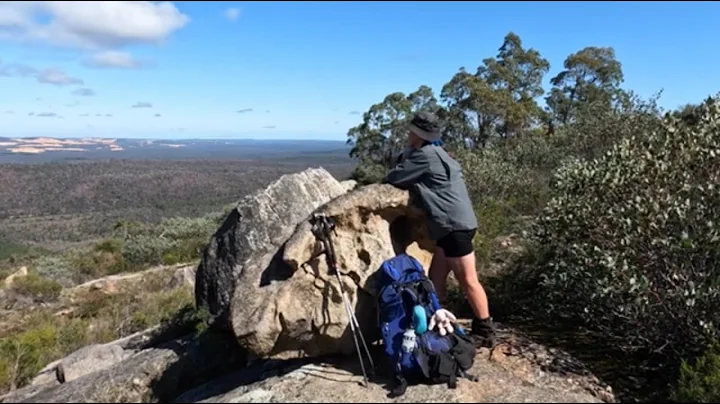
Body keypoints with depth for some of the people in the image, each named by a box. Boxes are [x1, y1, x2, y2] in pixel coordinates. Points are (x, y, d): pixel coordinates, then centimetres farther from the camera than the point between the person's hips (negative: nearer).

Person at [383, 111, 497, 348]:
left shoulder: (425, 155, -12)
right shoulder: (434, 153, 19)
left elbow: (394, 179, -8)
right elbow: (408, 172, 22)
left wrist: (385, 181, 12)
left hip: (455, 225, -10)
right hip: (451, 225, 10)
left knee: (467, 280, -3)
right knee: (436, 278, 13)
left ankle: (485, 331, 7)